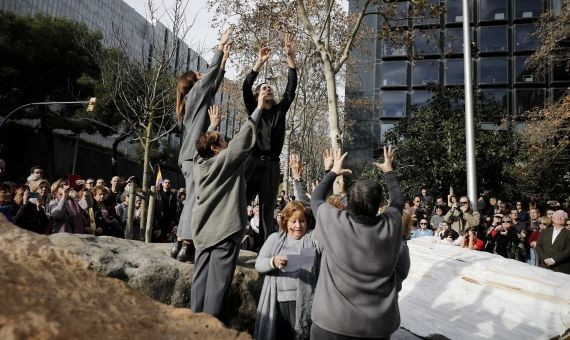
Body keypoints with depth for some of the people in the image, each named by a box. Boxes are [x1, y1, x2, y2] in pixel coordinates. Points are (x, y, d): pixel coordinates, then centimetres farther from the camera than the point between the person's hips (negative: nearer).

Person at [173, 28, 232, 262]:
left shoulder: (197, 99, 24)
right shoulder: (194, 93, 2)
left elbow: (214, 82, 30)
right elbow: (210, 72, 5)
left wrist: (224, 60, 33)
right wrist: (221, 47, 15)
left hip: (191, 156, 9)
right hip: (195, 155, -9)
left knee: (192, 199, 8)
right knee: (195, 199, -13)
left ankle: (181, 243, 7)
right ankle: (186, 246, -16)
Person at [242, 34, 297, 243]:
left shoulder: (280, 110, 17)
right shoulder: (253, 110, 12)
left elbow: (291, 87, 10)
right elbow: (245, 88, -2)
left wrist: (290, 57, 5)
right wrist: (260, 62, -6)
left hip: (272, 165, 2)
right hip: (253, 162, -2)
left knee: (267, 210, 4)